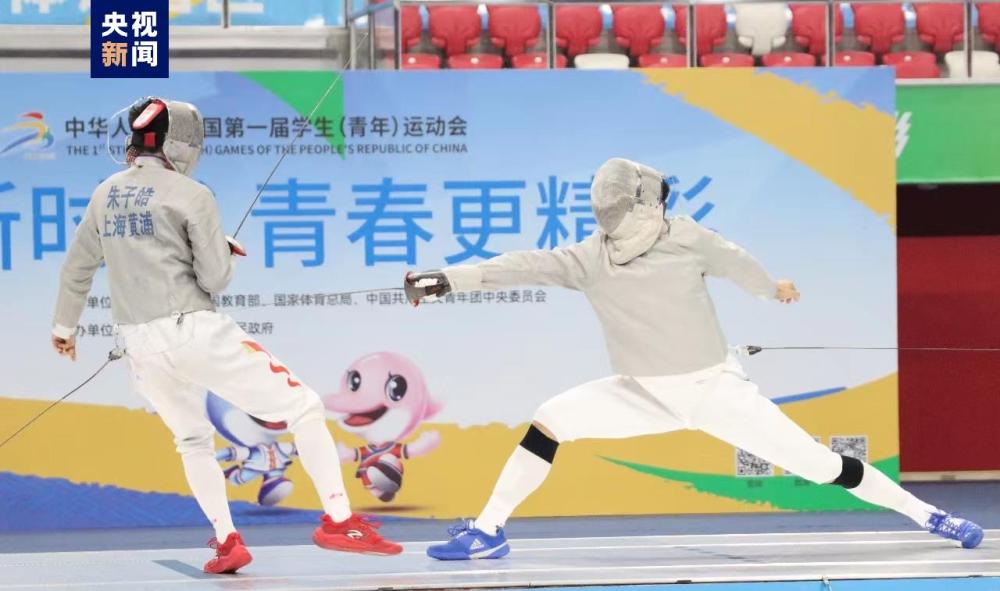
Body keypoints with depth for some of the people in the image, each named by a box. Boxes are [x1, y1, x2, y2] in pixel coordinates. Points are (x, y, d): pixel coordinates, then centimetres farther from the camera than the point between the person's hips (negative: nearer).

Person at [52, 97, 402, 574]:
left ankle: (227, 542, 16)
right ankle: (338, 521, -10)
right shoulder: (190, 194, -8)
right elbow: (215, 279, -8)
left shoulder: (107, 194, 11)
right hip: (194, 333, -6)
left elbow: (77, 266, 24)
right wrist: (223, 250, 15)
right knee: (304, 407, 1)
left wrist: (64, 325, 40)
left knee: (193, 440, 30)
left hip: (141, 344, 6)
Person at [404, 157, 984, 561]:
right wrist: (448, 279, -39)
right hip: (648, 395, 2)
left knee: (821, 466, -5)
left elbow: (732, 260, 3)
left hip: (716, 389, -2)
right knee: (550, 421, -16)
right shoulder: (591, 258, -15)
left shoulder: (686, 238, -17)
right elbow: (525, 265, -27)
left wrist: (774, 288, 24)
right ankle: (488, 531, -6)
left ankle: (925, 514, 13)